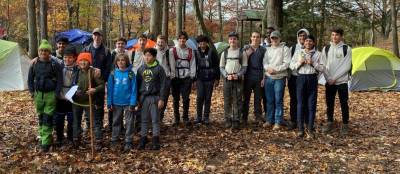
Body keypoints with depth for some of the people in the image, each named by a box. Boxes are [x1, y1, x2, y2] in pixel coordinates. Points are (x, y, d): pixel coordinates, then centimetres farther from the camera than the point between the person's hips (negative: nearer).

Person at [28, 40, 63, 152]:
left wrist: (56, 94, -9)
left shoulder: (54, 64, -6)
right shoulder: (34, 64, 5)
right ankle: (42, 137, 27)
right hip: (38, 94, 4)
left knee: (47, 118, -5)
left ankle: (46, 143, -2)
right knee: (41, 117, 13)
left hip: (50, 95, -4)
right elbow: (30, 79, 14)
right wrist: (32, 92, 5)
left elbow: (59, 80, -4)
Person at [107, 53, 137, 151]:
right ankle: (114, 140, 26)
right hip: (116, 102, 3)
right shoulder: (113, 73, 0)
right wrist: (109, 103, -1)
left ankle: (128, 142, 12)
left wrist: (132, 103, -12)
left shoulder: (130, 74, -7)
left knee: (129, 122, 4)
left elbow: (133, 89, -7)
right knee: (116, 122, 14)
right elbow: (110, 89, 2)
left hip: (128, 102, -3)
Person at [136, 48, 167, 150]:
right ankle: (143, 140, 16)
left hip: (155, 97, -4)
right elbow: (138, 84, 11)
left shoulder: (159, 69, -5)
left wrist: (161, 99, -10)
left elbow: (162, 85, -6)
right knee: (144, 120, 9)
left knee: (155, 120, 2)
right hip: (143, 97, 4)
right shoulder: (141, 69, 7)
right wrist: (137, 98, 8)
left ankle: (156, 141, 8)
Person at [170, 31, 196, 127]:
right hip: (176, 78, -1)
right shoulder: (172, 50, 5)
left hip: (187, 78, 1)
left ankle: (185, 118, 9)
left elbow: (193, 64, 9)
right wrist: (172, 75, -9)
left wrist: (192, 76, 0)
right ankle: (176, 118, 14)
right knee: (176, 99, 5)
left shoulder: (190, 51, 11)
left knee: (186, 98, -2)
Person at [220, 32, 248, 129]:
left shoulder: (242, 52, 3)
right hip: (227, 79, 2)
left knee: (237, 101, -1)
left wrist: (238, 75, -15)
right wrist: (227, 75, -9)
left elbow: (244, 67, 1)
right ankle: (228, 120, 13)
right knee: (227, 100, 4)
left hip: (238, 79, -2)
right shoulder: (224, 53, 9)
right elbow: (221, 67, 8)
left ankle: (236, 120, 4)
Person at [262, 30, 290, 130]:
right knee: (269, 100, 9)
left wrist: (275, 69, -16)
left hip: (279, 78, -4)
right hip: (268, 77, 4)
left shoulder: (284, 49, 0)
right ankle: (269, 120, 19)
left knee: (278, 100, -2)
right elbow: (264, 62, 8)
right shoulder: (268, 49, 16)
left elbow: (286, 63, -9)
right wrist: (268, 68, -12)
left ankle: (278, 122, 4)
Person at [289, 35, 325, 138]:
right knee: (300, 104, 1)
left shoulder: (317, 54, 7)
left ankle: (310, 129, 7)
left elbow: (322, 68, 2)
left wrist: (313, 63, -12)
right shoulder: (298, 52, 11)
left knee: (311, 105, 0)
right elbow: (291, 66, 8)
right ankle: (300, 129, 9)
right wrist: (300, 63, -9)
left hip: (312, 79, -1)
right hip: (301, 78, 1)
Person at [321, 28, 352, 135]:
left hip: (342, 81, -3)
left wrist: (335, 78, -12)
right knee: (329, 103, 9)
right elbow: (323, 65, 5)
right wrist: (328, 78, -7)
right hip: (329, 82, 3)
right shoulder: (326, 49, 7)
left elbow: (347, 66, -8)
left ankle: (345, 125, 13)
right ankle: (329, 123, 21)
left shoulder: (347, 49, -3)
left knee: (344, 104, 3)